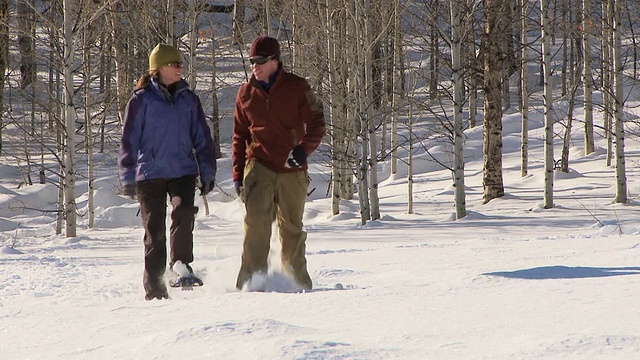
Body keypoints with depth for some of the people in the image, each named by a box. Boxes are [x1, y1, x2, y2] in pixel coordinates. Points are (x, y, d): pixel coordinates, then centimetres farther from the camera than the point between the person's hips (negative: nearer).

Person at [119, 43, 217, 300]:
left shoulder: (188, 99, 10)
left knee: (183, 214, -25)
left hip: (183, 171, 2)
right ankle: (155, 288, 7)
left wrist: (207, 173, 12)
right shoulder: (142, 100, 0)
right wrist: (128, 177, -2)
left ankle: (181, 264, -13)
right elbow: (129, 140, 2)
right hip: (150, 174, -2)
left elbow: (202, 138, 16)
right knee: (154, 231, 1)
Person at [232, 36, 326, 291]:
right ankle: (252, 277, -18)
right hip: (259, 164, 1)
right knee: (256, 219, -18)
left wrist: (303, 148, -19)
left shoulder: (297, 88, 0)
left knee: (292, 227, 6)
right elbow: (239, 135, 18)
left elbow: (316, 124, 0)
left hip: (292, 168, -1)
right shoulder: (246, 93, 9)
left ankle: (297, 280, 19)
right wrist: (238, 173, 13)